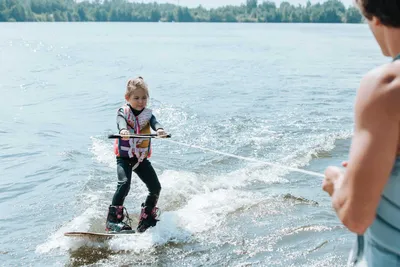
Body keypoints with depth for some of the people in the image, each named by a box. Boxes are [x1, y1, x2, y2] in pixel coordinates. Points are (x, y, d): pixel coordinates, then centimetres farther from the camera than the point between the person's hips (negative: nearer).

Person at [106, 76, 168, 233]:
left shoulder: (147, 114, 4)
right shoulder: (123, 112, -3)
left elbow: (154, 122, -18)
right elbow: (121, 122, -27)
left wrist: (159, 129, -43)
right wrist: (123, 130, -52)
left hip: (142, 158, 4)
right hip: (124, 157, -4)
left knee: (155, 188, -3)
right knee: (124, 183, -26)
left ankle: (146, 221, 14)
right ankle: (113, 220, -21)